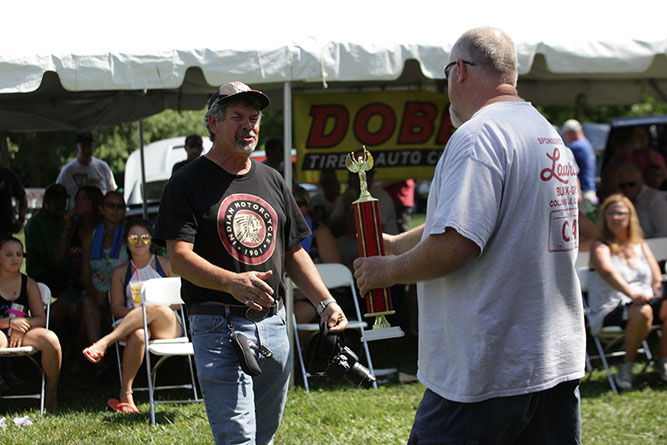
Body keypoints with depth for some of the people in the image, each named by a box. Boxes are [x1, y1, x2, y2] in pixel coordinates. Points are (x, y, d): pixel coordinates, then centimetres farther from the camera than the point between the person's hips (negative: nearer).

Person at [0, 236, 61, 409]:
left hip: (23, 333, 4)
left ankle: (51, 391, -8)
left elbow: (41, 318, 7)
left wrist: (22, 326, -13)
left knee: (50, 339, -29)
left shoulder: (29, 284, 13)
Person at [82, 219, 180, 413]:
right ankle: (125, 393, -39)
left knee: (155, 308, -39)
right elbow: (116, 307, 11)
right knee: (138, 336, -40)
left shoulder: (165, 265, 13)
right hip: (132, 324, 0)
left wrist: (146, 310, -10)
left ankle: (104, 342, -44)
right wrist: (133, 312, -13)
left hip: (169, 324, 0)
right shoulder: (120, 272, 18)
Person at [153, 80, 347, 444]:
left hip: (273, 325, 6)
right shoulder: (188, 182, -3)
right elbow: (179, 257, -13)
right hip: (219, 328, -6)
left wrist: (325, 302, 5)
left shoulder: (272, 181, 16)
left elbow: (294, 253, 20)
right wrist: (232, 282, -30)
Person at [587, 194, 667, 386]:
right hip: (611, 309, -5)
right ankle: (626, 367, -18)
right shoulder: (601, 247, 0)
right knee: (642, 312, -37)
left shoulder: (640, 245, 19)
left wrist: (652, 295, -11)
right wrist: (632, 294, -37)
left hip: (646, 300, 5)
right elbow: (608, 272, -21)